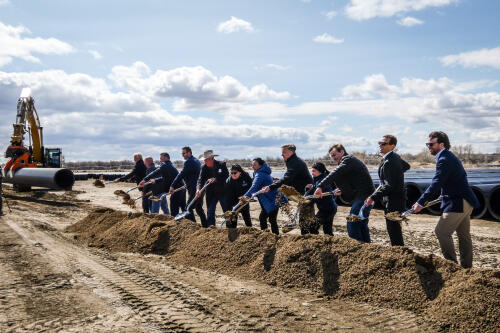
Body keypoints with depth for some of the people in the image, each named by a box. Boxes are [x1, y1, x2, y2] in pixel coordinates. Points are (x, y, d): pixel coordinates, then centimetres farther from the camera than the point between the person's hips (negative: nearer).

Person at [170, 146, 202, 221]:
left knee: (188, 209, -9)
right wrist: (187, 184, 27)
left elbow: (181, 174, -17)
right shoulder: (196, 161, 17)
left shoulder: (189, 162, -13)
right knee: (199, 209, 17)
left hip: (194, 189, -10)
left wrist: (173, 186, -15)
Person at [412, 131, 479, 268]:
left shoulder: (444, 160, -18)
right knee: (464, 235, 15)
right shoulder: (449, 157, 15)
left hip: (458, 203, -11)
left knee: (442, 232, -8)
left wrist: (421, 202, -25)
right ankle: (466, 267, 24)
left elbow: (436, 184, -25)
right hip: (465, 201, 11)